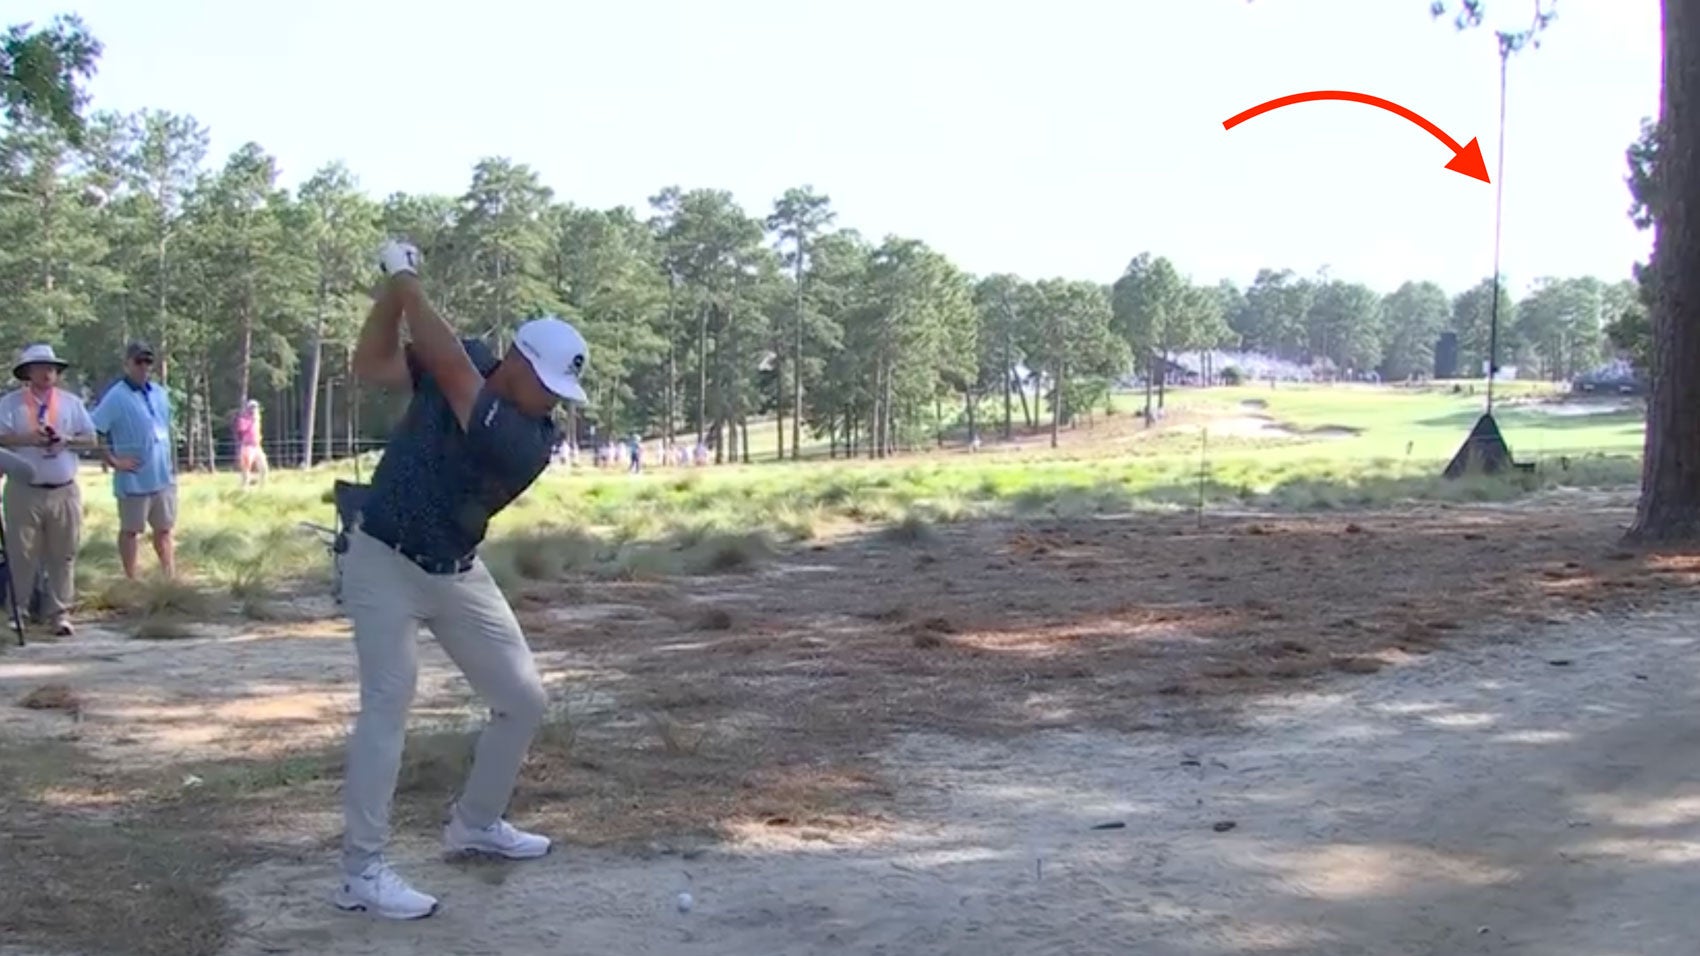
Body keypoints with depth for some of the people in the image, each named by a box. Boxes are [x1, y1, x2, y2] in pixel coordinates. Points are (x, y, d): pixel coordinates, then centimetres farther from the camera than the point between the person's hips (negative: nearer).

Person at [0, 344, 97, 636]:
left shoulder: (71, 402, 10)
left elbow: (90, 440, 9)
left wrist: (66, 441, -9)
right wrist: (26, 439, -20)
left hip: (64, 492, 2)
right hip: (24, 492, -2)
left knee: (63, 556, 3)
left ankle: (59, 614, 8)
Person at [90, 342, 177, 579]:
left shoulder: (160, 393, 8)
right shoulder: (116, 397, -12)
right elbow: (94, 432, -15)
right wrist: (113, 460, -16)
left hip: (163, 475, 6)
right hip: (134, 478, -6)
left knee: (164, 529, 13)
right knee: (131, 530, 7)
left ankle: (171, 578, 21)